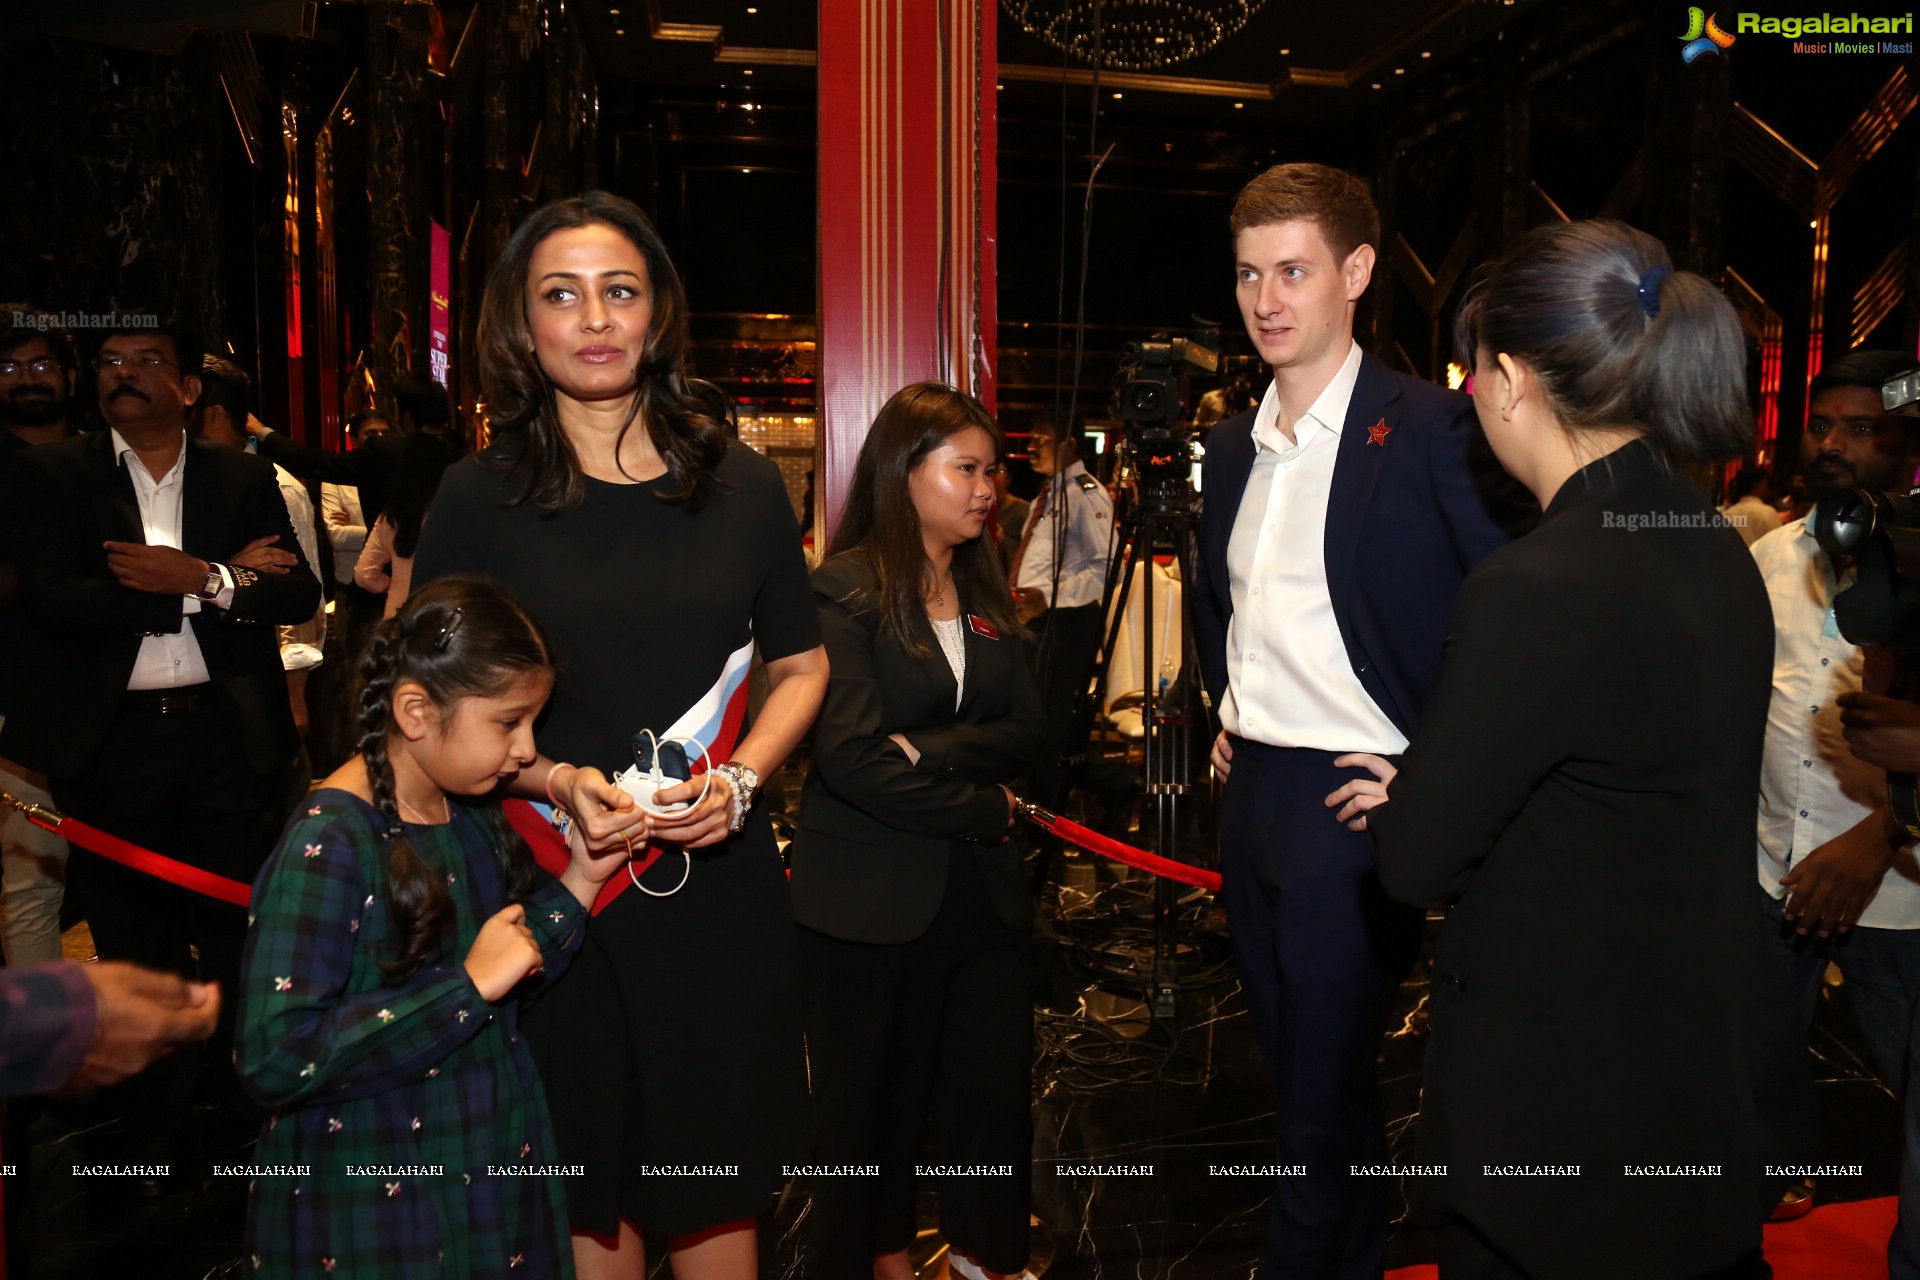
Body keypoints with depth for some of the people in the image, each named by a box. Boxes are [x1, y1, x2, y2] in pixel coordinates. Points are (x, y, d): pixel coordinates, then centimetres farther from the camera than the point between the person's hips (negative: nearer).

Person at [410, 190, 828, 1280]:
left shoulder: (740, 484, 3)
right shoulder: (482, 497, -2)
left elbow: (802, 665, 9)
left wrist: (739, 780, -8)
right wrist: (554, 781, -15)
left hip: (719, 873, 2)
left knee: (719, 1177, 13)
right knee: (590, 1186, 14)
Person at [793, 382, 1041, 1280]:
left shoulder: (982, 591, 11)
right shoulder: (846, 589, -11)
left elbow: (1024, 729, 2)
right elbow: (850, 756, -19)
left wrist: (929, 748, -15)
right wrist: (983, 807, -11)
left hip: (981, 888, 6)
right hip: (874, 895, -5)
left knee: (996, 1082, 13)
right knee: (877, 1098, 11)